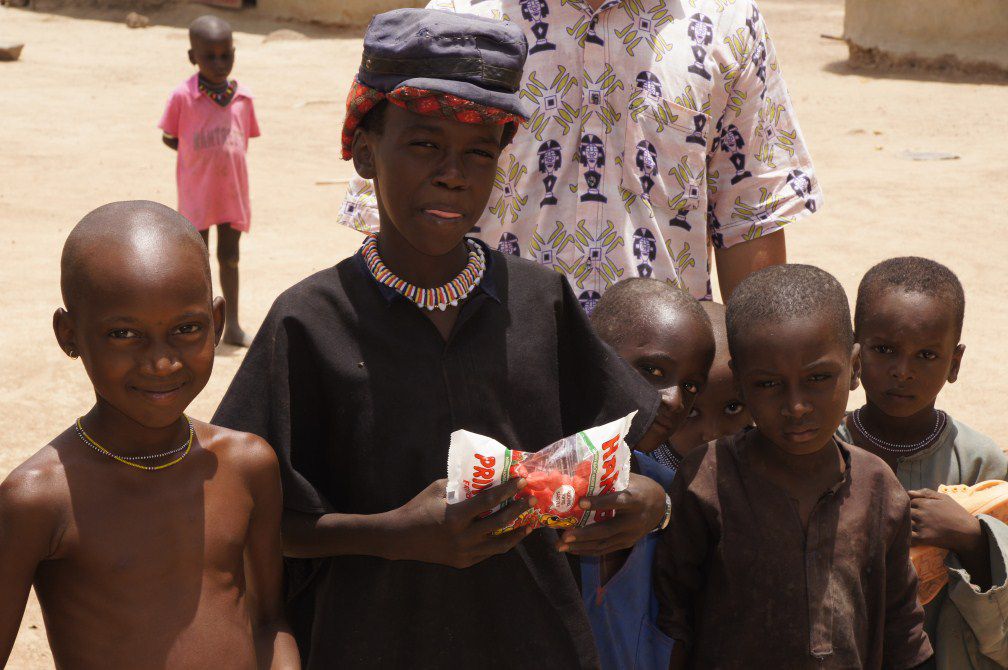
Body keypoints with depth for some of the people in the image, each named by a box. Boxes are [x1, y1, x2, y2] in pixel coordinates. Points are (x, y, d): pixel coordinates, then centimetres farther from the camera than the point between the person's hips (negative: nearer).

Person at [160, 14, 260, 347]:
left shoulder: (243, 96, -2)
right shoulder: (183, 96, -12)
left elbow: (244, 141, 8)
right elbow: (169, 138, -4)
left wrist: (222, 157, -3)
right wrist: (201, 156, -10)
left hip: (233, 191, 3)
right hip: (197, 192, -3)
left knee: (229, 256, 13)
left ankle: (232, 326, 22)